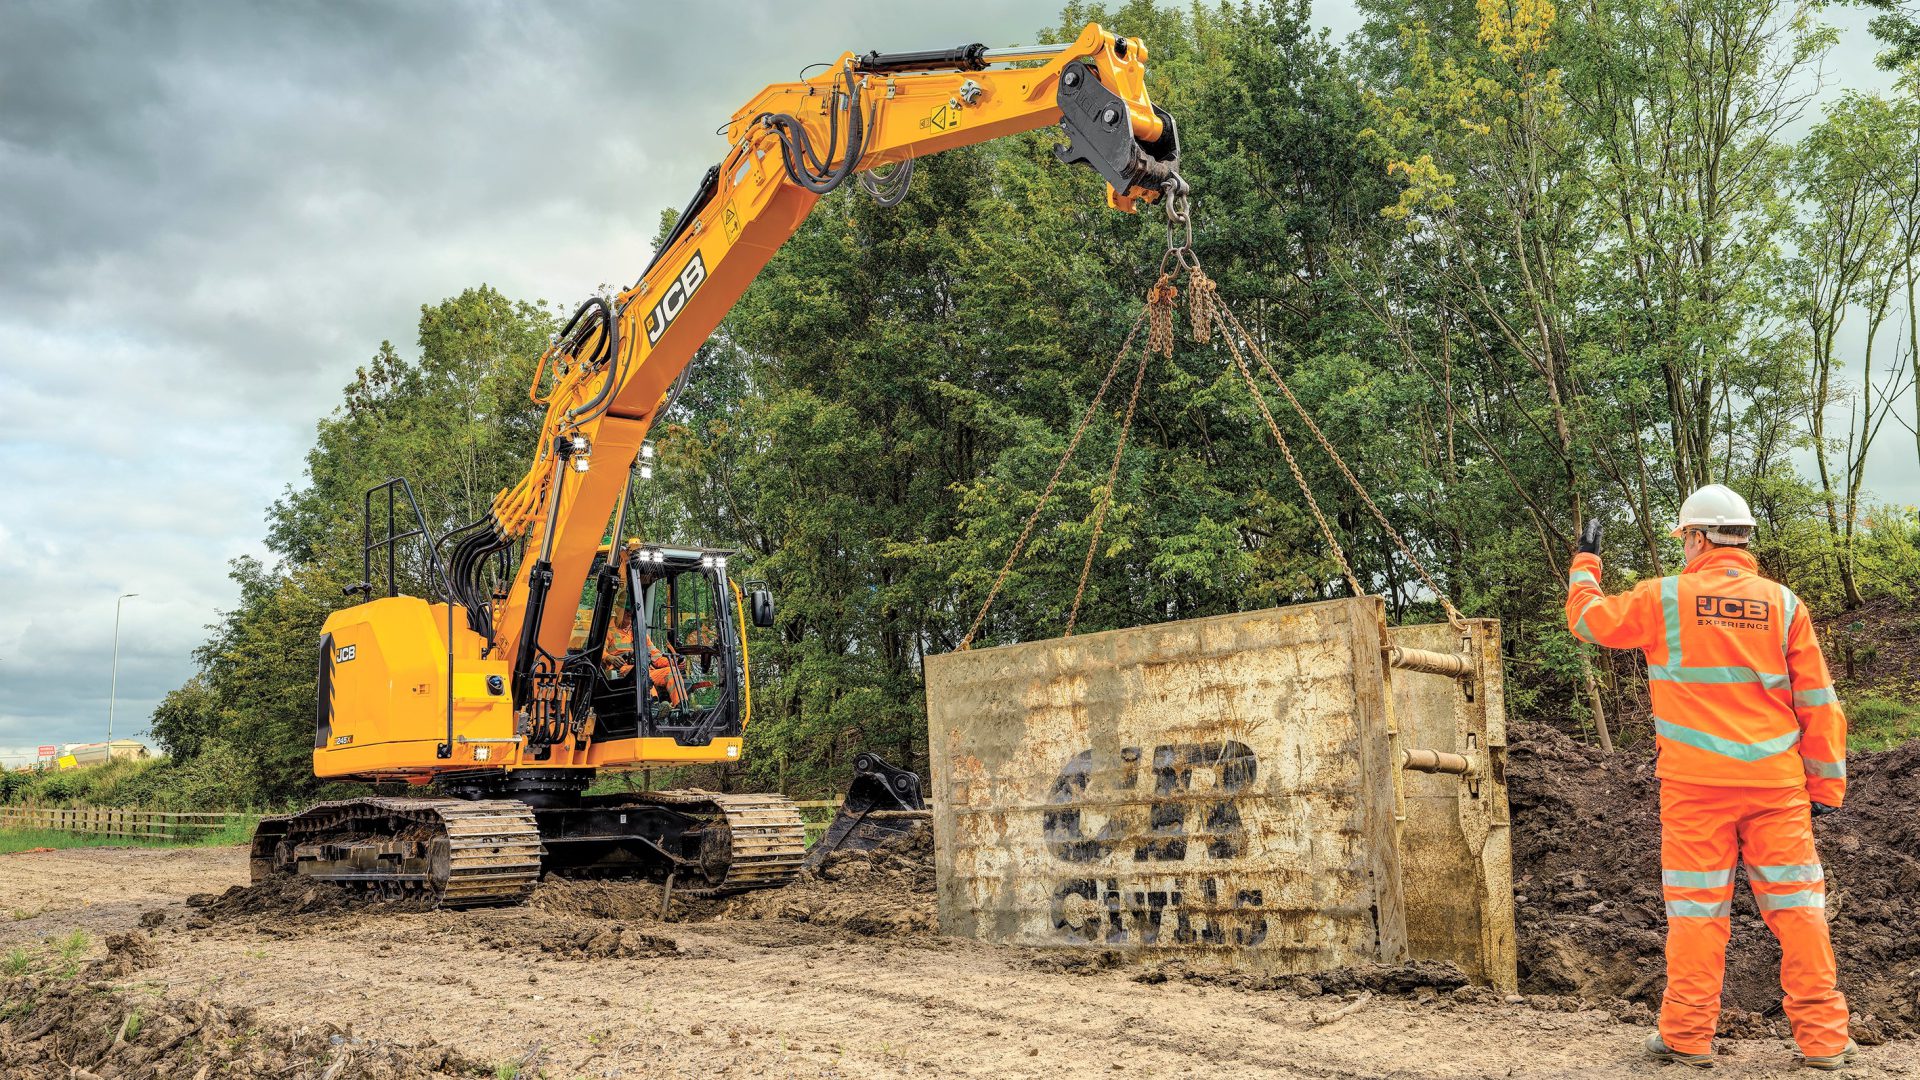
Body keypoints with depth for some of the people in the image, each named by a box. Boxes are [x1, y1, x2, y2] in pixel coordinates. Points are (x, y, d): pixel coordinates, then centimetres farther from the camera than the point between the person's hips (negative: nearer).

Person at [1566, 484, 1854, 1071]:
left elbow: (1588, 618, 11)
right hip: (1775, 781, 2)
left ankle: (1688, 1036, 11)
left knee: (1697, 909, 5)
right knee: (1796, 904, 8)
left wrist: (1584, 562, 29)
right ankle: (1824, 1037, 12)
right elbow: (1818, 703, 4)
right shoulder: (1783, 603, 2)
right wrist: (1826, 788, 10)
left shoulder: (1664, 598, -4)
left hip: (1695, 782, -2)